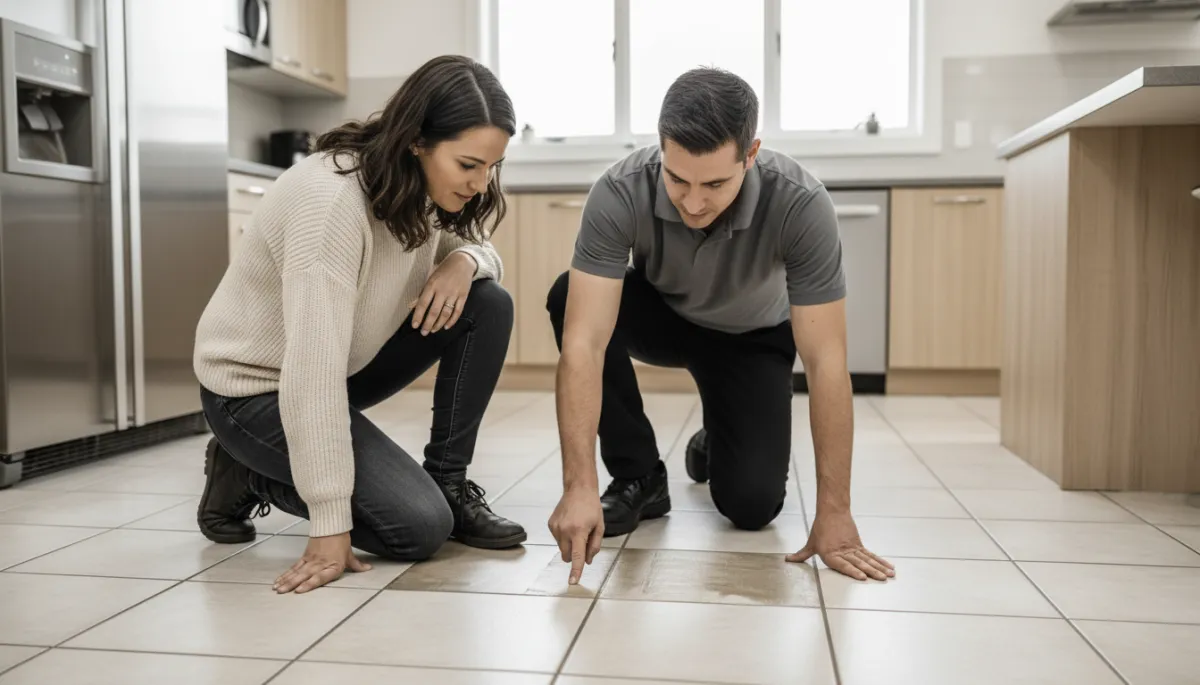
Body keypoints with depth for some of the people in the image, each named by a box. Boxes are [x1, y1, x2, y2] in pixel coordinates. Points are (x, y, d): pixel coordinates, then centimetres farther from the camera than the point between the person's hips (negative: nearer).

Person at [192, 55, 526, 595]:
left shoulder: (425, 185, -9)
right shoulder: (332, 199, -33)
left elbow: (481, 252, 8)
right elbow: (314, 367, -36)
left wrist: (464, 260, -19)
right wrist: (330, 522, -34)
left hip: (349, 360, 8)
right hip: (258, 387, -7)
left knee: (488, 305, -12)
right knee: (421, 525, -18)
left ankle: (448, 486, 2)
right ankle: (248, 475, 4)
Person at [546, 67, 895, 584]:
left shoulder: (801, 205, -35)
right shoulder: (619, 193, -34)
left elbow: (825, 362, -32)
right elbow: (584, 342, -39)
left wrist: (833, 514, -33)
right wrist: (579, 487, -47)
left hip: (752, 336, -1)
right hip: (662, 315, 1)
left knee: (751, 504, -19)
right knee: (568, 299, -32)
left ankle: (715, 446, 19)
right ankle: (638, 477, -12)